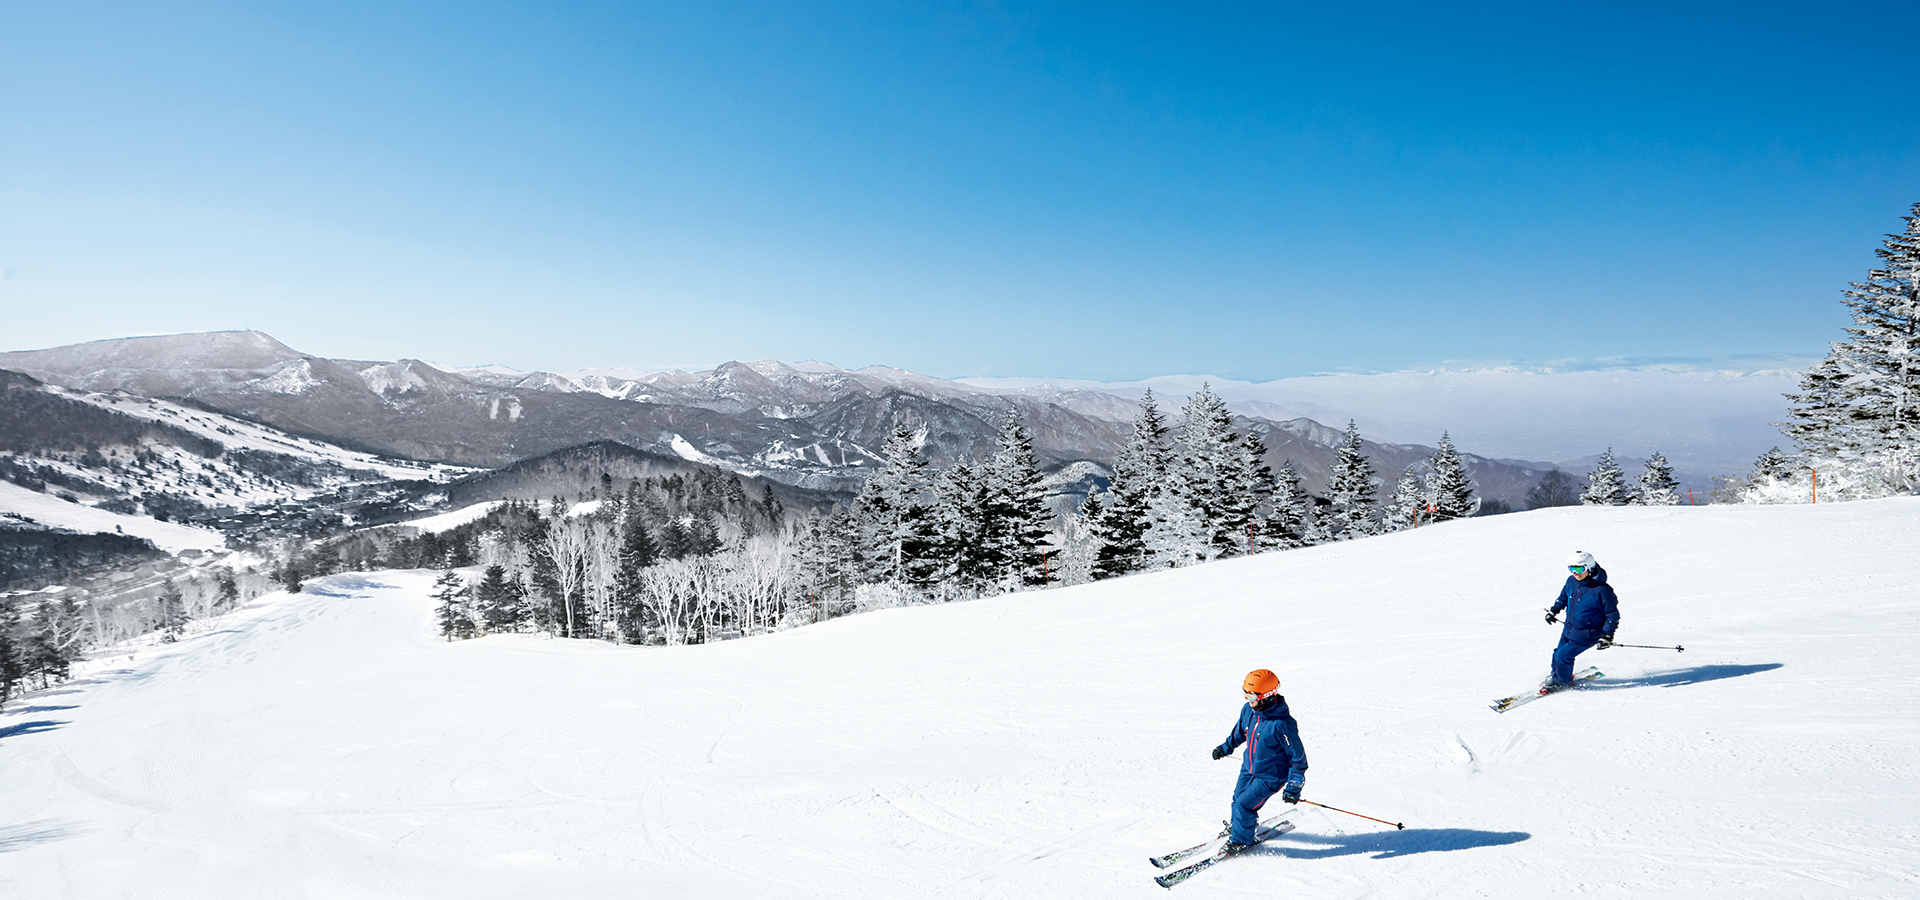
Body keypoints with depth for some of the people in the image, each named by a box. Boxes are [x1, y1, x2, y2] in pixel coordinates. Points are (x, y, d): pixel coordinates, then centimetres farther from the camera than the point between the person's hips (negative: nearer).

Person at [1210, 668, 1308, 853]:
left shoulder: (1282, 724, -33)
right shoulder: (1249, 710, -11)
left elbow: (1298, 757, -23)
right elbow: (1240, 729, 14)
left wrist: (1293, 787, -20)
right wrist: (1226, 747, 27)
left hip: (1270, 777, -7)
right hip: (1249, 768, 7)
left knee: (1244, 805, -5)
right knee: (1238, 798, 19)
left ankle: (1240, 841, 20)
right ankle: (1235, 826, 49)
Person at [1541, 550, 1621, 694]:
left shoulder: (1602, 590, -24)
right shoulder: (1572, 581, -4)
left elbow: (1612, 614, -14)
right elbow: (1564, 596, 19)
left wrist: (1607, 635, -14)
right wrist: (1554, 611, 20)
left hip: (1586, 634, -7)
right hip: (1569, 628, 7)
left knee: (1563, 655, -7)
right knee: (1558, 652, 15)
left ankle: (1561, 681, 18)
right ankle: (1554, 675, 40)